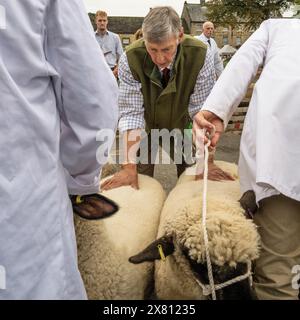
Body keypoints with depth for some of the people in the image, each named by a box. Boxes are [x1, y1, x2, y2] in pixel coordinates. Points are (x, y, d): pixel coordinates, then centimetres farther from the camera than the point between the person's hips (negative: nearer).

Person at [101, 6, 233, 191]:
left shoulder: (200, 56, -26)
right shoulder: (130, 60, -26)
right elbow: (130, 113, -25)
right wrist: (129, 168, -30)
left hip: (182, 126, 1)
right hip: (144, 128, 0)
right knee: (140, 183, 4)